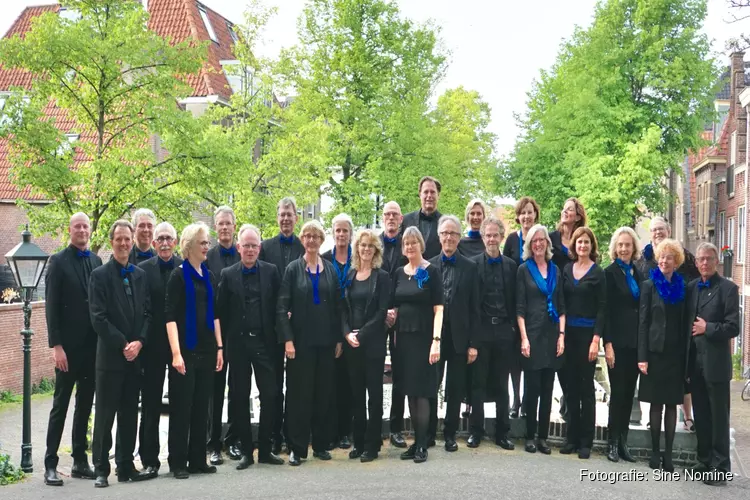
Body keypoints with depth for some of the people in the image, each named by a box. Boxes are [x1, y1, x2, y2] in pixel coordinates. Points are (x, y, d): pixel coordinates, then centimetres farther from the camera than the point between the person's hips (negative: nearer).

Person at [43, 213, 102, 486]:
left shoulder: (97, 261, 9)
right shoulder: (58, 261, -5)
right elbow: (52, 306, -9)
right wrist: (56, 345, -15)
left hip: (93, 344, 5)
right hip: (68, 345, -5)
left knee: (85, 405, 11)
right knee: (60, 405, 1)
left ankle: (80, 461, 20)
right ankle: (50, 464, 9)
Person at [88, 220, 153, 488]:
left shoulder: (140, 275, 11)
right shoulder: (100, 275, -2)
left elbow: (147, 312, 8)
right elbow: (98, 317, -9)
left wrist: (139, 342, -7)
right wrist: (122, 344, -13)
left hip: (135, 354, 4)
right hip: (110, 355, -4)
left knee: (130, 413, 9)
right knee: (105, 414, 1)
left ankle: (126, 466, 17)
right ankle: (101, 469, 10)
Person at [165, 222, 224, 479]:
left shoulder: (209, 276, 11)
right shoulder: (179, 275, -6)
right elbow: (170, 316, -12)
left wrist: (220, 347, 9)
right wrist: (176, 353, -19)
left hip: (206, 349, 6)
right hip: (186, 349, -6)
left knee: (201, 406, 10)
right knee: (181, 406, 1)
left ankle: (198, 460, 19)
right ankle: (178, 462, 10)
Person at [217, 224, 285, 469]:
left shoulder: (271, 271, 4)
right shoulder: (228, 274, 3)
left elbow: (279, 304, 4)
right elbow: (221, 311, 3)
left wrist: (278, 335, -3)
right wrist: (223, 342, -1)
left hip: (264, 341, 0)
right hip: (238, 343, 0)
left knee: (270, 396, 0)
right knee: (240, 398, 6)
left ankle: (265, 449, 13)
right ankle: (246, 450, 17)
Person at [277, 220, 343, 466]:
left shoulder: (330, 269, 8)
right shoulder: (293, 269, 0)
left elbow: (338, 306, 9)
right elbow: (282, 307, -4)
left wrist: (339, 338, 4)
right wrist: (287, 339, -12)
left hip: (326, 340, 3)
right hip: (301, 340, -3)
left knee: (324, 393, 7)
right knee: (299, 393, 0)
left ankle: (320, 444, 19)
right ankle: (297, 447, 8)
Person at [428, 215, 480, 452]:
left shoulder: (470, 267, 2)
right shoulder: (429, 266, 4)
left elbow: (474, 308, 0)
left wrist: (473, 343, -4)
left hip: (459, 336, 0)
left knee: (455, 389, 7)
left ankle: (450, 434, 20)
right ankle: (429, 432, 19)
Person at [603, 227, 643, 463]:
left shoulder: (638, 273, 12)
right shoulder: (610, 273, -5)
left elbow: (641, 307, 13)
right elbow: (606, 311, -9)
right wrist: (608, 344, -15)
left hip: (636, 340, 5)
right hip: (617, 340, -5)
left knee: (629, 392, 8)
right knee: (618, 391, -3)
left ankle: (623, 442, 15)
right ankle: (613, 443, 6)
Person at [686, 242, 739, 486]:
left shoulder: (728, 288, -7)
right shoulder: (690, 287, 10)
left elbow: (733, 327, -12)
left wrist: (707, 328, -14)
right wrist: (686, 356, 5)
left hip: (716, 362, -5)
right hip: (695, 361, 5)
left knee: (719, 417, 2)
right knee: (701, 415, 13)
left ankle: (720, 467, 10)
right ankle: (704, 461, 24)